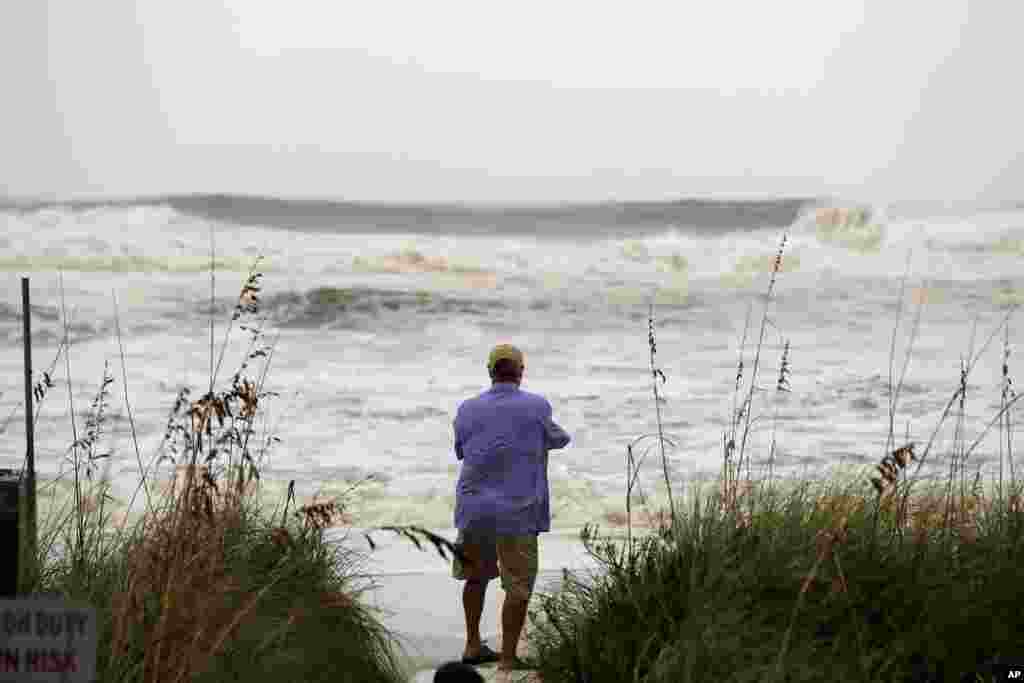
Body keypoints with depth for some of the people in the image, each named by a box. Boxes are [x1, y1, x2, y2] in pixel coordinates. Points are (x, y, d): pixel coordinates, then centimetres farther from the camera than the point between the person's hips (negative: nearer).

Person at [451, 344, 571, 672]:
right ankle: (508, 659, 3)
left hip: (473, 508, 4)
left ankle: (473, 645, 31)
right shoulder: (537, 407, -8)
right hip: (516, 512, -4)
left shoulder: (468, 410, -1)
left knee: (476, 575, 23)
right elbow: (557, 439, 11)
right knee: (518, 586, 3)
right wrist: (560, 435, 34)